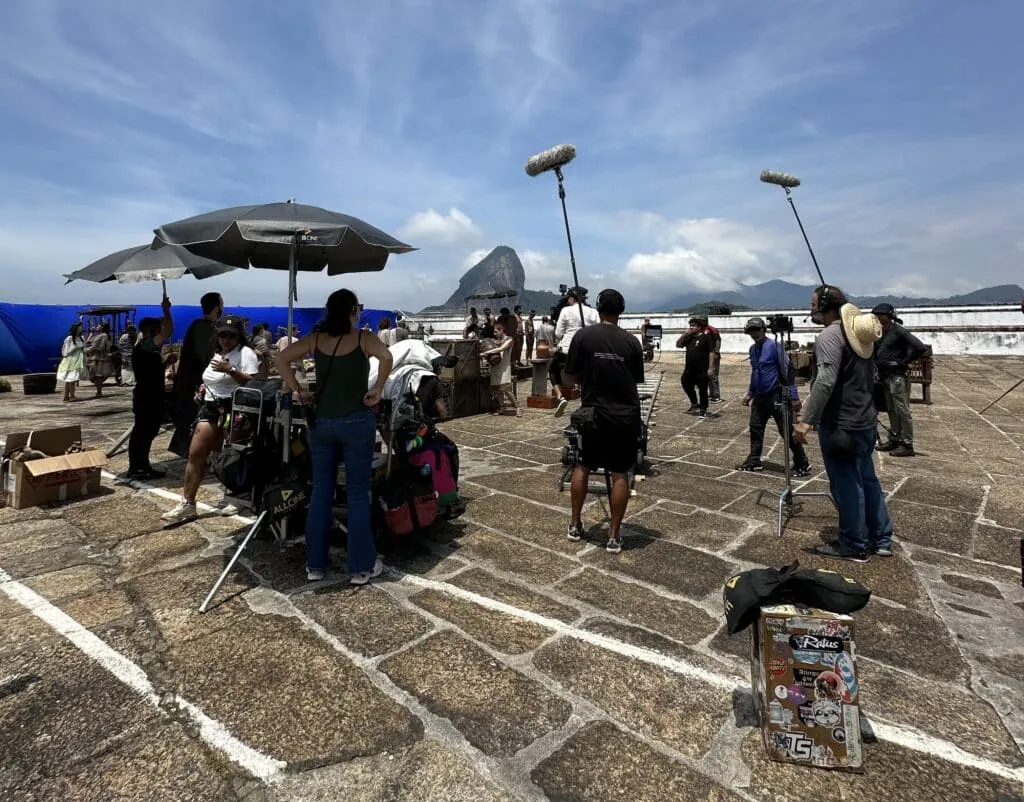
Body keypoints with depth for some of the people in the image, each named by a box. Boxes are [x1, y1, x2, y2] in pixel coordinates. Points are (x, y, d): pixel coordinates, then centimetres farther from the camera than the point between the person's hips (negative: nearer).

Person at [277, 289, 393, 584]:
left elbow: (281, 358, 0)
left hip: (322, 422, 4)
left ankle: (315, 563, 21)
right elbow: (386, 357, -25)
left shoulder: (315, 338, 5)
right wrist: (377, 389, -14)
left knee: (321, 492, 12)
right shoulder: (363, 338, -6)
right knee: (358, 494, 3)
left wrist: (299, 391, 4)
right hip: (356, 422, -4)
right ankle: (362, 566, 10)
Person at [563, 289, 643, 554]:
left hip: (594, 412, 0)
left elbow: (571, 376, 0)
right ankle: (614, 535, 11)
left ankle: (575, 525, 25)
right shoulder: (631, 341, -1)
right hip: (626, 415, 1)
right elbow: (636, 380, 8)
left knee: (582, 467, 17)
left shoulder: (583, 336, -5)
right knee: (619, 474, 7)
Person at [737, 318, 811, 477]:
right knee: (755, 429, 10)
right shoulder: (752, 349, 10)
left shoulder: (774, 346, -13)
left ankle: (802, 465, 7)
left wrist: (794, 396, -17)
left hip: (776, 396, -7)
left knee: (787, 432, -3)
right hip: (759, 397, 7)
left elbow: (787, 371, -15)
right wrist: (750, 393, 24)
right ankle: (754, 461, 22)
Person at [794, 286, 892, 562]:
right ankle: (881, 540, 27)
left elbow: (825, 381, -29)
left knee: (846, 486, 0)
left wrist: (806, 419, -31)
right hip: (864, 421, 10)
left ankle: (854, 546, 11)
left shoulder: (830, 335, -17)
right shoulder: (859, 333, 13)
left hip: (840, 425, -10)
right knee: (867, 479, 18)